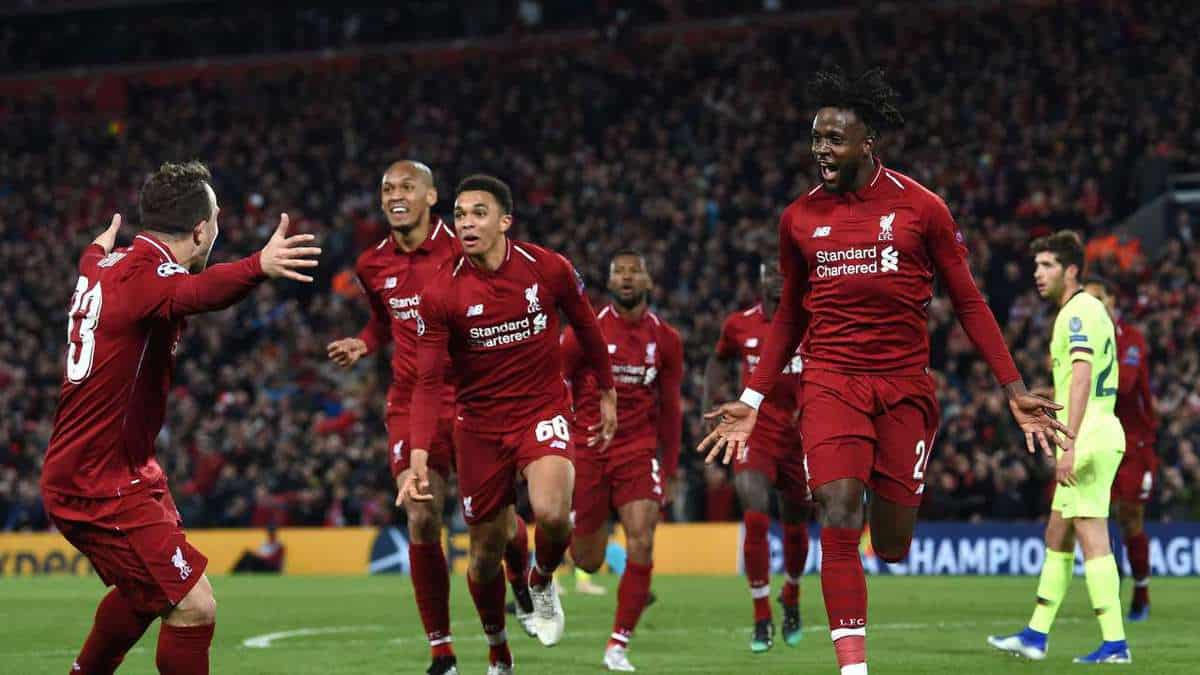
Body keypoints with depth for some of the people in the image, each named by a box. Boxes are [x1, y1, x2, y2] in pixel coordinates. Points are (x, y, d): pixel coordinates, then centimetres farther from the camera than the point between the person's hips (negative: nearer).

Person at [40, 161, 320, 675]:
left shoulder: (105, 267, 8)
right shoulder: (146, 275, -21)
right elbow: (191, 293, -46)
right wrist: (258, 267, -65)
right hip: (100, 488, -10)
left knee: (143, 591, 31)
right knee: (194, 608, -17)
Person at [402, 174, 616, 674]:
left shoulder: (549, 269, -10)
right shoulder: (441, 293, -12)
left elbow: (587, 328, 8)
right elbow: (428, 382, -14)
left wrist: (607, 393, 16)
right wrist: (419, 457, -25)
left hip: (543, 411, -1)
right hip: (479, 423, 1)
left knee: (551, 513, -28)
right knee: (485, 555, 6)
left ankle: (542, 581, 7)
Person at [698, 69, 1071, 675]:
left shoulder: (920, 207, 0)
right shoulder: (799, 218, 7)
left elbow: (968, 303, 5)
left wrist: (1015, 391, 0)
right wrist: (751, 401, 14)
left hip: (905, 388, 0)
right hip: (831, 384, 0)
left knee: (893, 543, 0)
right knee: (839, 517, -17)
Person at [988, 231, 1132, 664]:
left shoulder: (1078, 312, -12)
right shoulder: (1090, 309, 19)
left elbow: (1081, 380, -23)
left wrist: (1069, 445, -28)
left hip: (1089, 435, -11)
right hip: (1097, 434, 11)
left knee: (1091, 538, -9)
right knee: (1057, 537, 14)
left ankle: (1114, 643, -9)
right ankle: (1035, 636, 19)